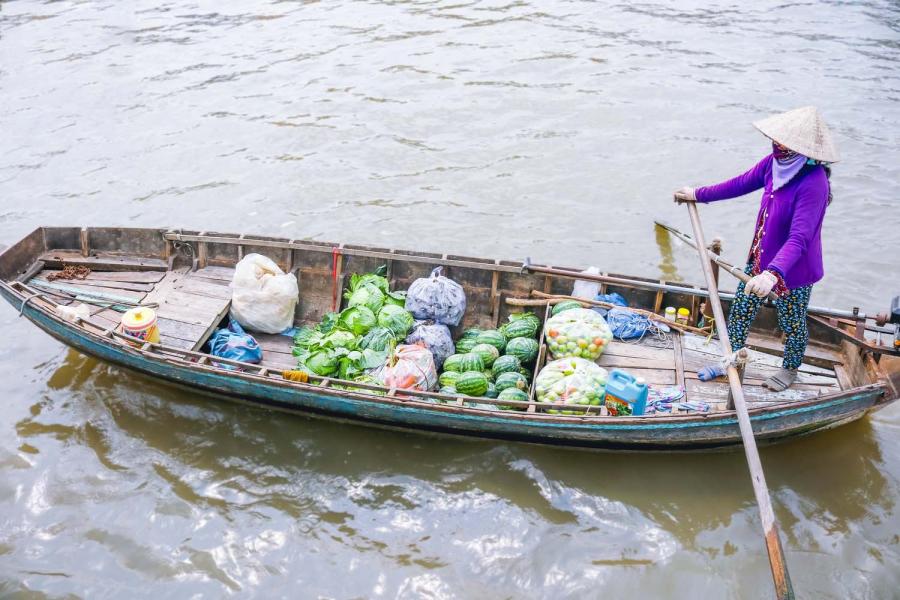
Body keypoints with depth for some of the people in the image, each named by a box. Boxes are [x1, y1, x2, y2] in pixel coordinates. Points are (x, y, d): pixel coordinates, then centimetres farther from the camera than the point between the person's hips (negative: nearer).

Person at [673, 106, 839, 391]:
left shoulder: (813, 183, -33)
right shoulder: (776, 162, -11)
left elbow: (799, 238, -40)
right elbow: (741, 183, 8)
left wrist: (774, 273, -53)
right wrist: (699, 194, 17)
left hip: (793, 271, -7)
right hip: (760, 260, 7)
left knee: (792, 324, 19)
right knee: (739, 312, 19)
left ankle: (790, 369, 46)